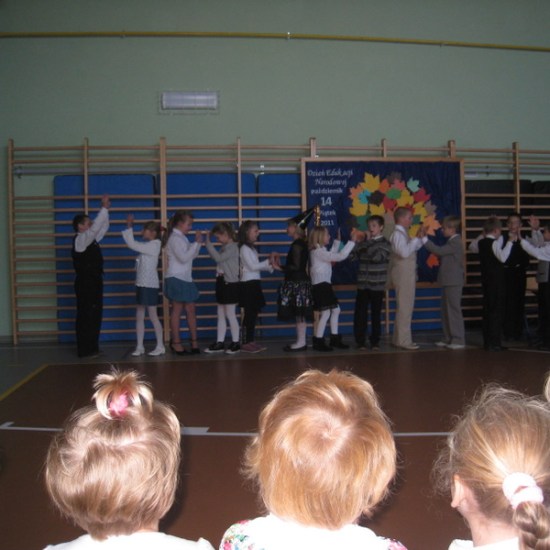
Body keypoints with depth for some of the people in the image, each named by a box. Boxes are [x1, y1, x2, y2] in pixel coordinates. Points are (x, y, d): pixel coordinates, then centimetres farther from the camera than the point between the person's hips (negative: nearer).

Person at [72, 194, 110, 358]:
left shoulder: (90, 239, 13)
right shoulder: (80, 239, -13)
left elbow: (102, 228, 18)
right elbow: (96, 227, -24)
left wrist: (106, 210, 7)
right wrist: (104, 208, -21)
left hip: (93, 282, 9)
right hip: (85, 283, -9)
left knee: (94, 315, 12)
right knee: (86, 316, -5)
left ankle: (92, 348, 19)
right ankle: (85, 350, 0)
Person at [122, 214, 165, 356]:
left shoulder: (153, 245, -15)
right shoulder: (148, 245, 12)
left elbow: (132, 245, -19)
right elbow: (133, 244, 14)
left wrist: (129, 226, -13)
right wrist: (130, 227, 6)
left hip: (150, 285, -9)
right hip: (142, 284, 9)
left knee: (153, 316, -2)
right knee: (139, 317, 8)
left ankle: (160, 346, 7)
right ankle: (140, 346, 14)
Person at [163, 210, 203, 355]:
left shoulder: (182, 238, 15)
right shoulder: (175, 238, -12)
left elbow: (192, 255, 17)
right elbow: (184, 258, -22)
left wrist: (198, 242, 3)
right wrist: (196, 243, -17)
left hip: (186, 279, 9)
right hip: (176, 278, -9)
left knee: (190, 310, 7)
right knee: (177, 310, -2)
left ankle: (194, 341, 12)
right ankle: (176, 342, 6)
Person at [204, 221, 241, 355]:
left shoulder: (232, 247, -14)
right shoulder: (224, 247, 12)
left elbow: (218, 258, -25)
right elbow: (218, 259, 4)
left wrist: (208, 242, -20)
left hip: (230, 284, -9)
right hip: (222, 283, 9)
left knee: (230, 315, -1)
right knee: (221, 315, 11)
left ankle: (236, 343, 10)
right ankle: (219, 343, 16)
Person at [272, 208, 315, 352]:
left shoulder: (296, 245, -14)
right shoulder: (302, 243, 14)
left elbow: (296, 266, -19)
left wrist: (280, 267, -12)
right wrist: (282, 266, 16)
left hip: (297, 283, -9)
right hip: (299, 282, 9)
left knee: (299, 313, -4)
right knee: (299, 314, 11)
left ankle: (301, 342, 1)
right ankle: (300, 341, 16)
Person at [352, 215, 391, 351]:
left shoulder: (385, 243, -1)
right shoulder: (364, 242, 10)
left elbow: (377, 256, -19)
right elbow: (353, 256, 2)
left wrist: (369, 241, -12)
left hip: (377, 285, -3)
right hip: (362, 284, 3)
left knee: (376, 314, 6)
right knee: (360, 314, 0)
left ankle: (375, 341, 16)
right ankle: (360, 341, 10)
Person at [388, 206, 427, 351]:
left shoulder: (403, 233, 17)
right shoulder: (397, 234, -14)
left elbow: (413, 248, 17)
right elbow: (404, 252, -28)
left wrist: (422, 237, 8)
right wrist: (417, 238, -20)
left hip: (407, 275, 10)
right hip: (403, 275, -10)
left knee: (404, 307, 13)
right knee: (404, 308, -8)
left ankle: (398, 338, 18)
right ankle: (403, 340, -4)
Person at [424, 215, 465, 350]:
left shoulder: (455, 242, -16)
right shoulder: (452, 242, 15)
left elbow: (439, 251, -23)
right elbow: (441, 253, 15)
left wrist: (424, 239, -22)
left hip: (453, 282, -10)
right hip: (448, 281, 10)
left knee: (454, 310, -6)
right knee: (446, 311, 12)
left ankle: (458, 340, -1)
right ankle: (448, 339, 18)